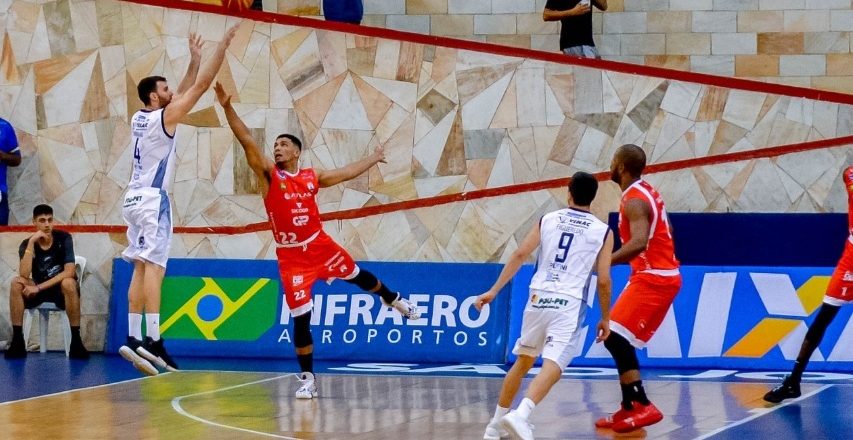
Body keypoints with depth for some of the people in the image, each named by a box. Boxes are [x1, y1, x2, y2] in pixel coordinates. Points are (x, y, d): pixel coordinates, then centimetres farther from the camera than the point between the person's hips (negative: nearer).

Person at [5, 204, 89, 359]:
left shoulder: (64, 238, -10)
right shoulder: (26, 244, -5)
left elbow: (69, 272, -20)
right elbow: (24, 275, -22)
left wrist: (39, 287, -23)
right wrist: (32, 243, -25)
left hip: (61, 290, -2)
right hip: (38, 292, 2)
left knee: (69, 283, -37)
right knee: (16, 282, -26)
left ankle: (76, 341, -30)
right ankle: (17, 341, -25)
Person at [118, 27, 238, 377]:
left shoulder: (139, 118, 13)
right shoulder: (165, 117, -9)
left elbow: (186, 90, 26)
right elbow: (201, 86, -9)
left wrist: (194, 59, 27)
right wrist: (222, 48, -5)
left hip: (135, 198, 9)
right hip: (153, 199, -9)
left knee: (141, 268, 8)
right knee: (154, 268, -14)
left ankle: (133, 338, 4)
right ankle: (153, 342, -22)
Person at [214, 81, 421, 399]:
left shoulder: (312, 177, 4)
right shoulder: (269, 175, -7)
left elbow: (346, 173, 20)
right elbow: (247, 142, -19)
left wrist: (373, 159, 31)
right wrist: (228, 107, -30)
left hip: (320, 245, 3)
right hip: (291, 257, -3)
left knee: (358, 277, 21)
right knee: (301, 318, -4)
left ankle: (394, 300, 54)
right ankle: (307, 378, 8)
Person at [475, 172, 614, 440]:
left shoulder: (547, 220, 11)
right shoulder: (603, 232, 5)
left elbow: (520, 255, 2)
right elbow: (603, 280, 1)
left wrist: (494, 291, 3)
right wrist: (605, 319, 12)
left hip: (538, 298, 4)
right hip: (569, 304, -4)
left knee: (523, 361, 21)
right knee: (552, 367, -14)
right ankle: (521, 415, -37)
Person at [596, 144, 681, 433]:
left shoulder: (634, 200, -18)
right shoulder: (646, 192, 13)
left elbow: (638, 243, -34)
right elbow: (657, 235, 24)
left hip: (653, 278, -10)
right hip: (660, 274, 10)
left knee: (615, 339, -14)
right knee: (619, 340, 15)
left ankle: (643, 406, -16)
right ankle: (629, 409, 17)